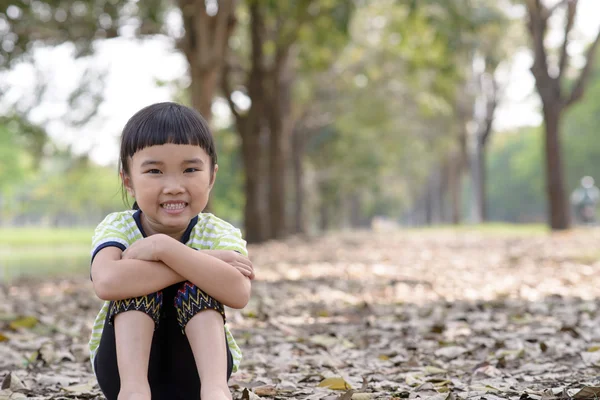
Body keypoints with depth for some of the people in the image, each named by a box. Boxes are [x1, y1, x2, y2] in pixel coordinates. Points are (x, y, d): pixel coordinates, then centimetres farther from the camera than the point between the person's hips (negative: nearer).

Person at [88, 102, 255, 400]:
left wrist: (164, 247, -37)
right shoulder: (116, 228, -13)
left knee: (194, 285, -25)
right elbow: (107, 282, -40)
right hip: (126, 362, 0)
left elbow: (238, 293, -34)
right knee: (137, 285, -25)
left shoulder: (219, 233, -11)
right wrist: (205, 263, -36)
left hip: (194, 374, 0)